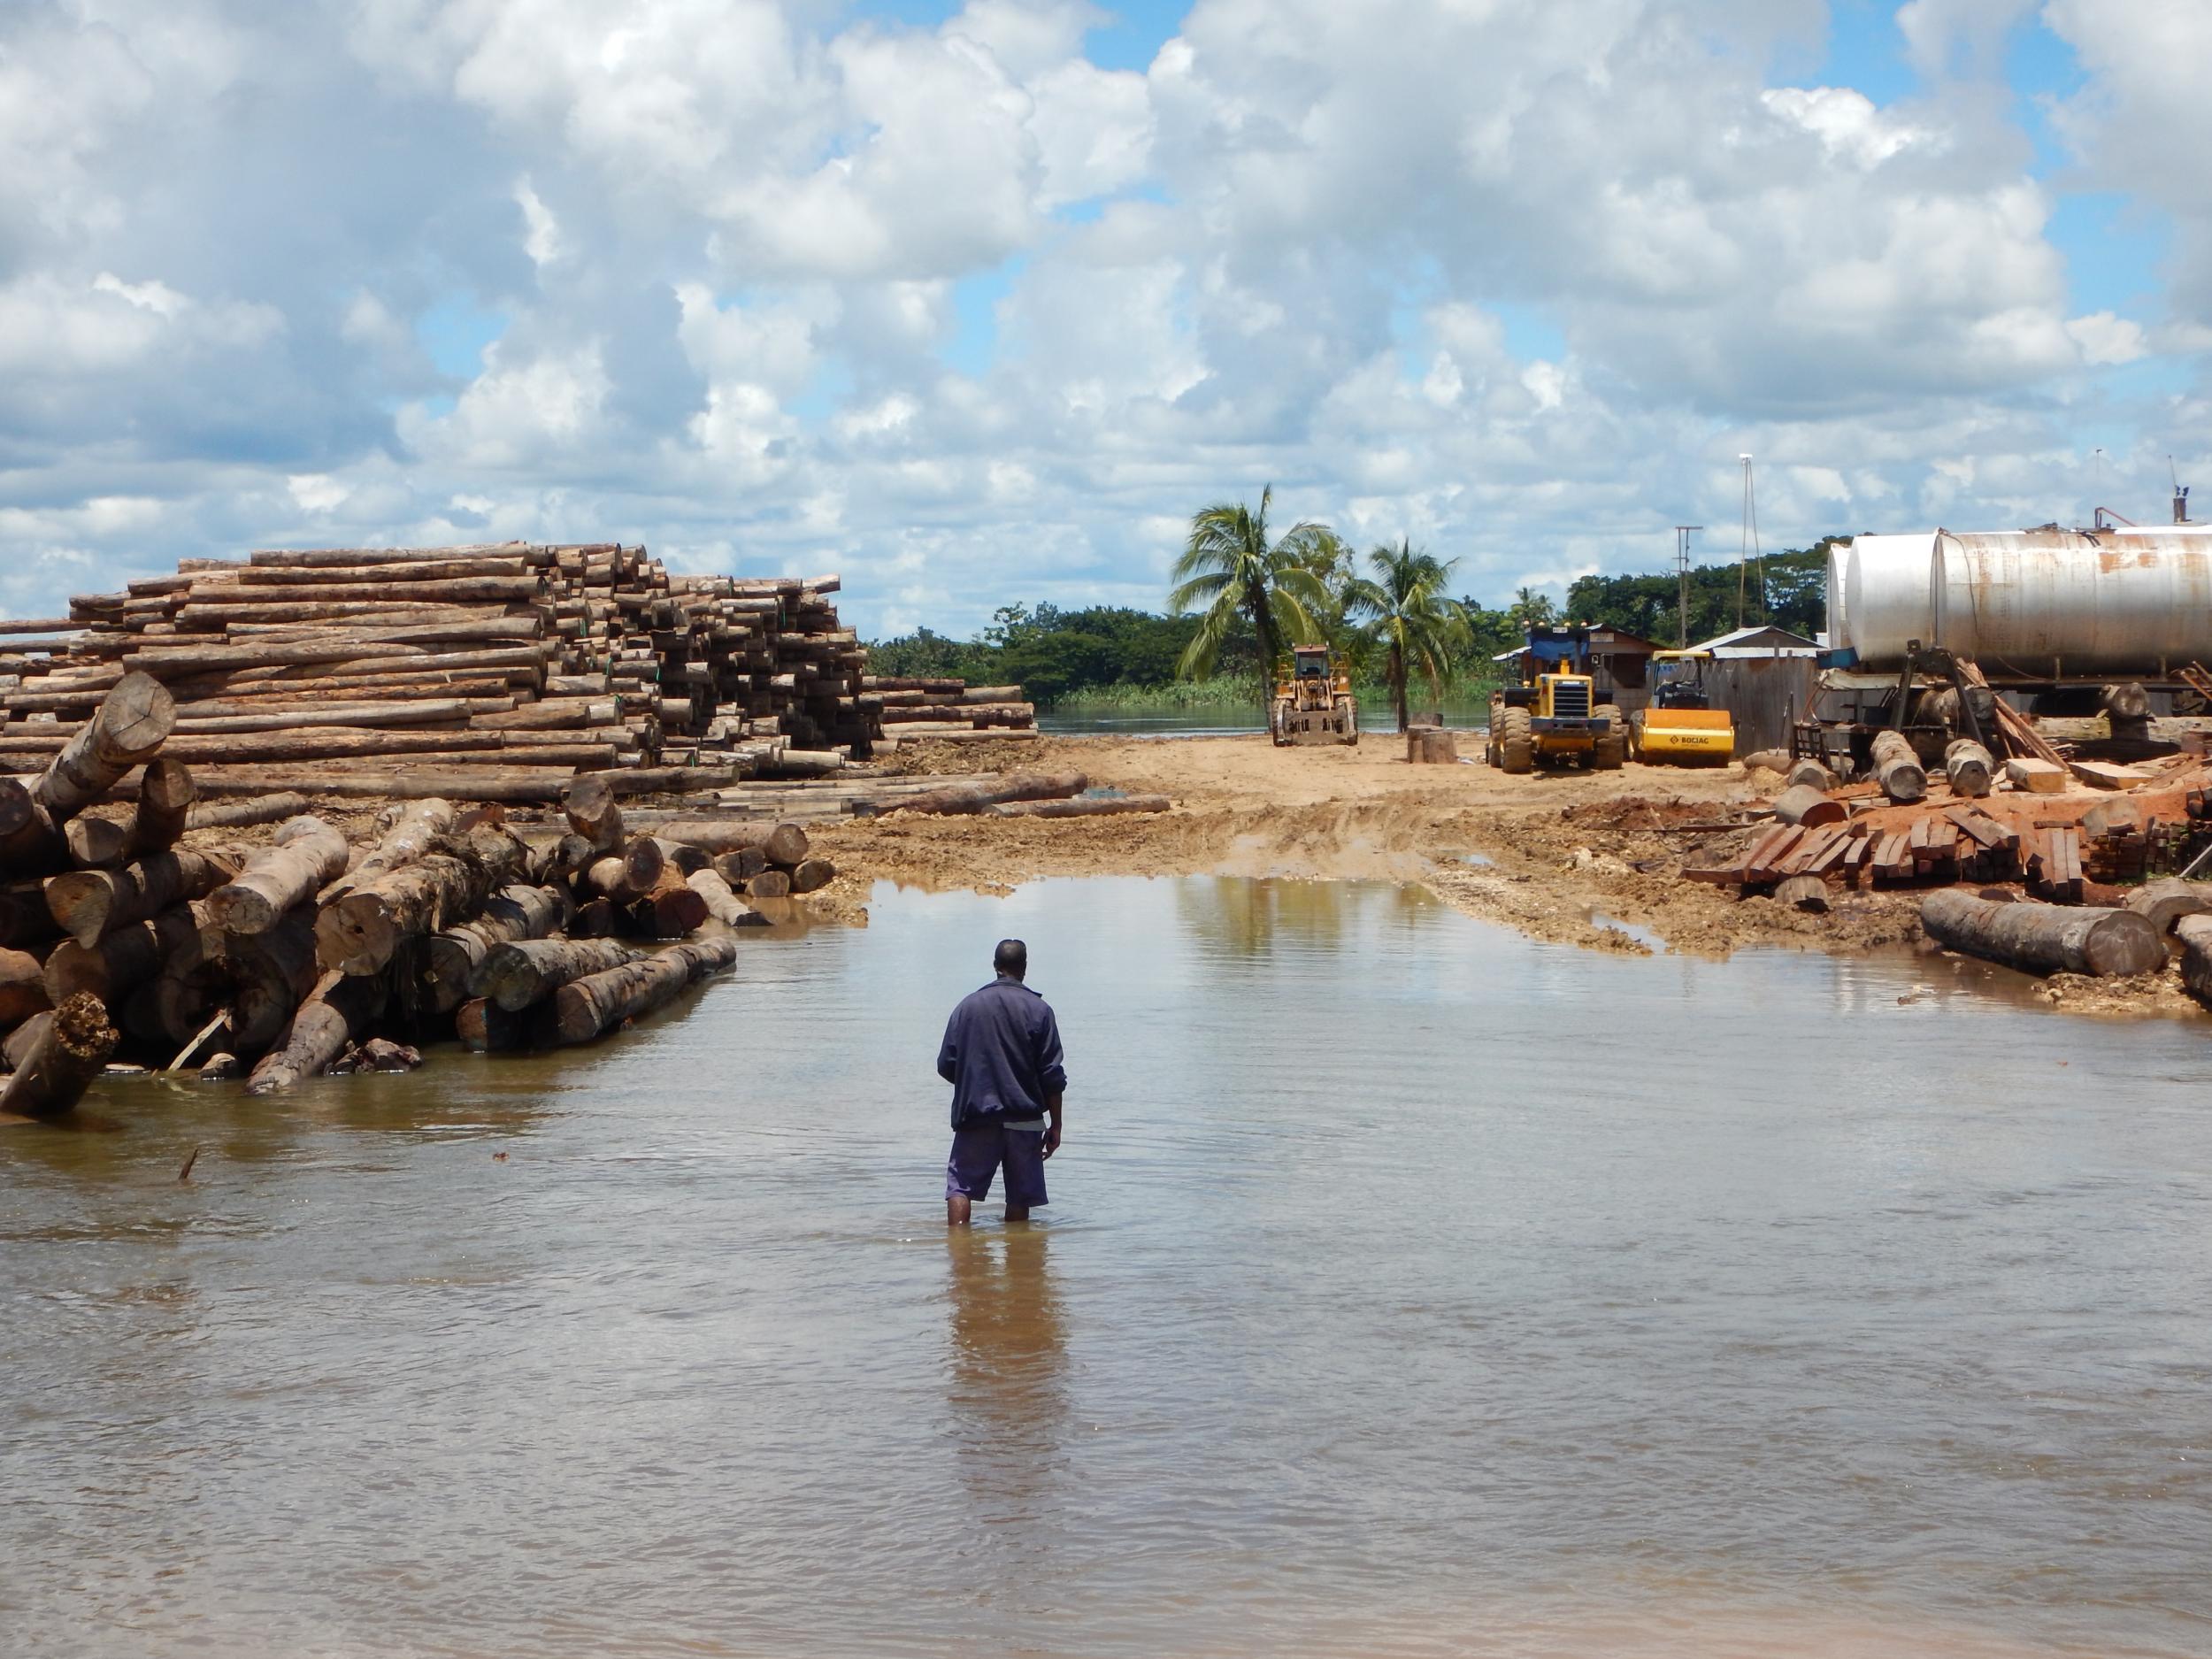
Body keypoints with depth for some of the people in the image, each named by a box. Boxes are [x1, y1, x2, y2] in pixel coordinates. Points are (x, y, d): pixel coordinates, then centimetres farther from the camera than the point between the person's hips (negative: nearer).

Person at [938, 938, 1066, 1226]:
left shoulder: (967, 1005, 3)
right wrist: (1055, 1125, 2)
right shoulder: (1038, 1009, -3)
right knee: (1020, 1195, 6)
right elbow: (1052, 1075, -5)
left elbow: (946, 1066, 5)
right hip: (1024, 1120, -1)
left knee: (960, 1185, 6)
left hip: (975, 1116, 1)